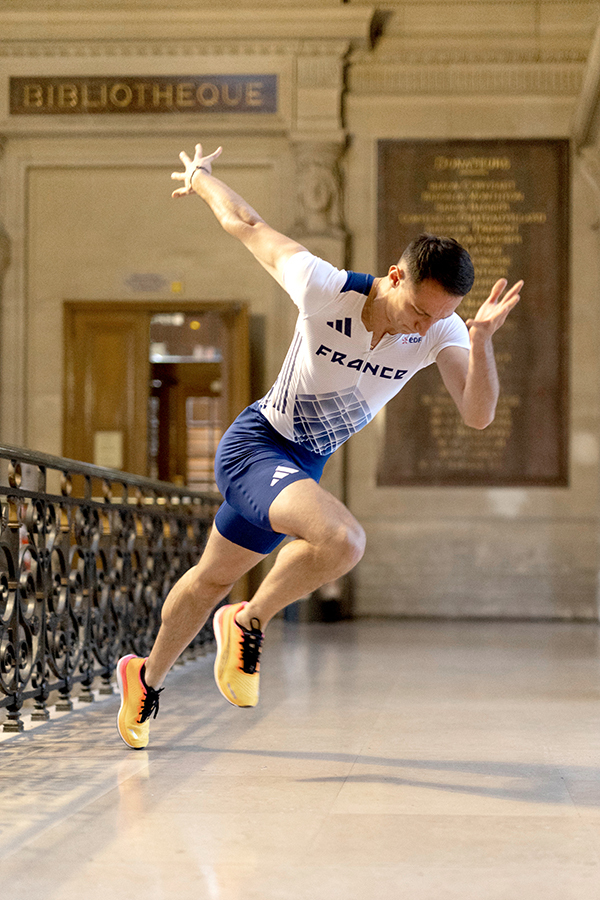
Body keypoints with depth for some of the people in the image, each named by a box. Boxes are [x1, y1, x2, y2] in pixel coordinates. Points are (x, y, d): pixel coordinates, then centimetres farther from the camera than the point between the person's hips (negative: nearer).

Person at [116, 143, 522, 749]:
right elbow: (246, 224, -13)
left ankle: (146, 678, 46)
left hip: (306, 466, 6)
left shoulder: (442, 333, -16)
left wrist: (481, 342, -45)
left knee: (214, 578, 23)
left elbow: (478, 415, -29)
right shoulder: (326, 290, -27)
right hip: (254, 446, -6)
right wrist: (199, 177, 7)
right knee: (342, 540, -32)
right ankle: (249, 622, -7)